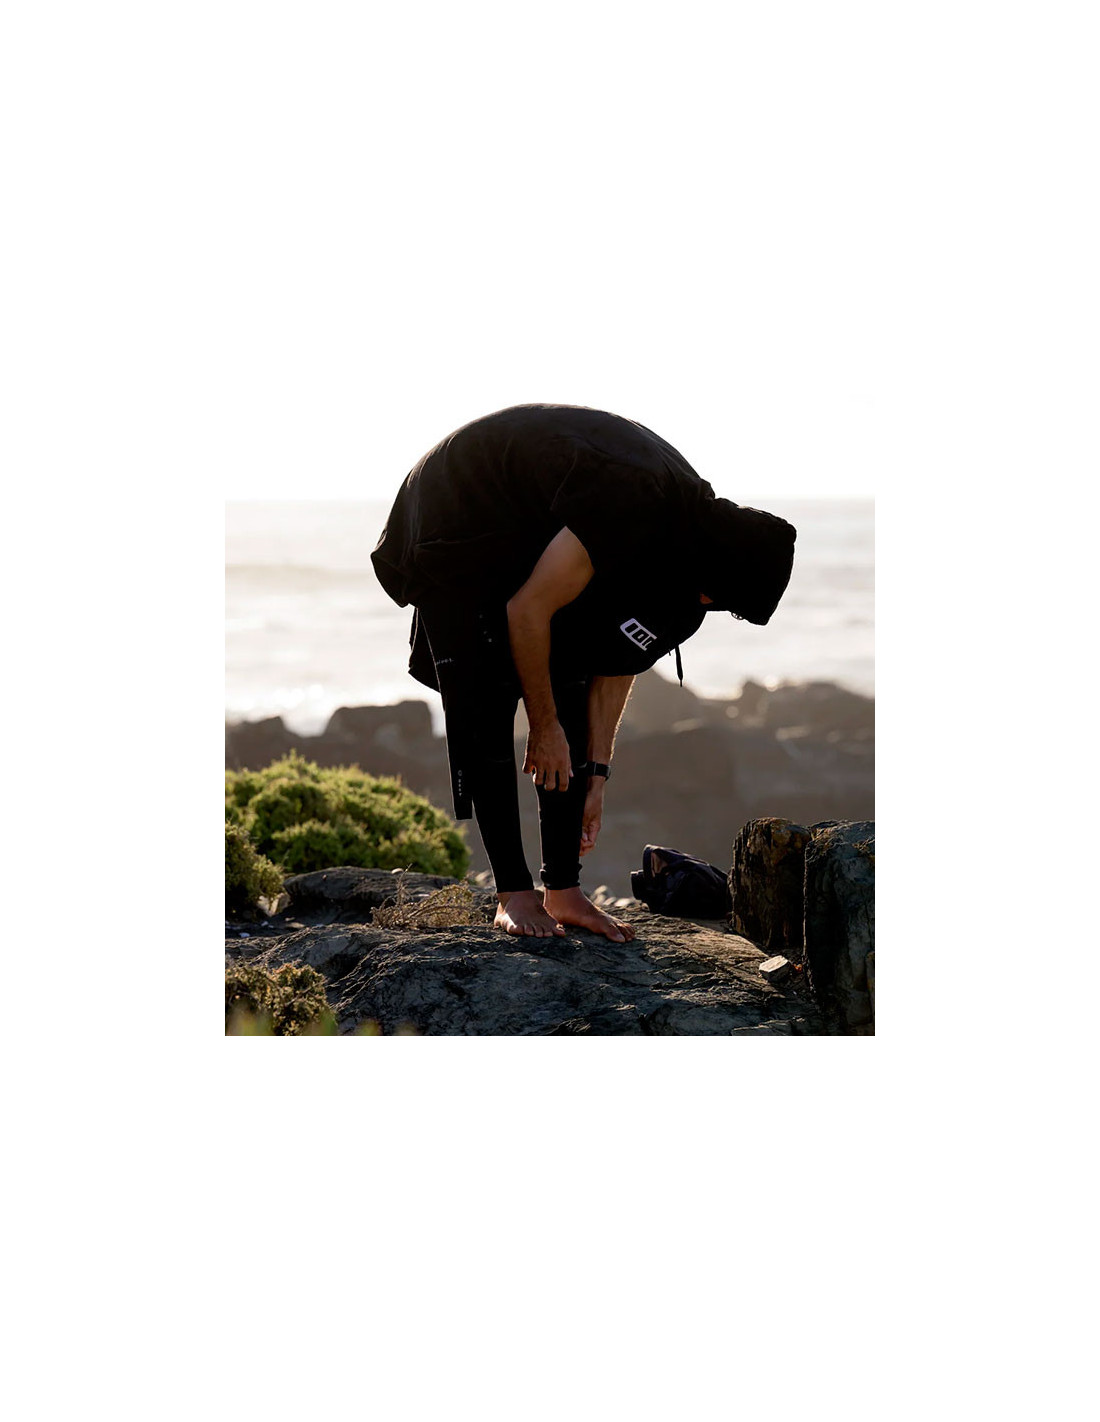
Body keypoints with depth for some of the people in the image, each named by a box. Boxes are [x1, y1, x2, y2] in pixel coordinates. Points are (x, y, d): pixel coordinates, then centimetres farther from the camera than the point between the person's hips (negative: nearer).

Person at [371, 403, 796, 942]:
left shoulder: (685, 512, -7)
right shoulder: (632, 504, -35)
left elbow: (617, 657, 2)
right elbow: (527, 610, -26)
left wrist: (594, 777, 5)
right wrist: (545, 727, -14)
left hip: (527, 541, 8)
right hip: (451, 528, -8)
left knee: (567, 698, 0)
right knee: (485, 710, -11)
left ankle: (564, 891, 3)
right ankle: (513, 894, -4)